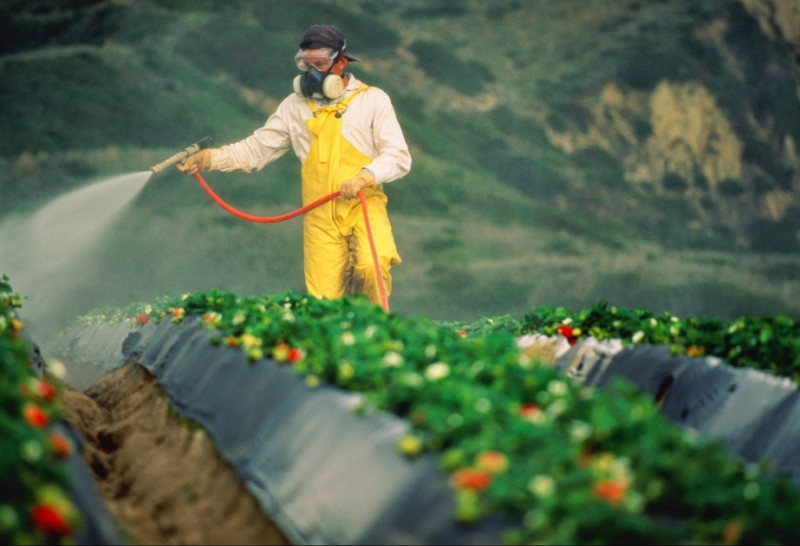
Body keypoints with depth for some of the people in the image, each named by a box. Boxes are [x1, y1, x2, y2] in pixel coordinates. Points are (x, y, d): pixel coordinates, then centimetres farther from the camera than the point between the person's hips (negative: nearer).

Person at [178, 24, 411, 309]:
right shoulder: (295, 106, 13)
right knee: (323, 304, -10)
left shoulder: (372, 100, 4)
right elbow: (256, 148, 12)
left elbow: (399, 157, -2)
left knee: (372, 268, -28)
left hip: (364, 207, -2)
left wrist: (366, 176, -21)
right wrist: (209, 158, -3)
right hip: (321, 216, 2)